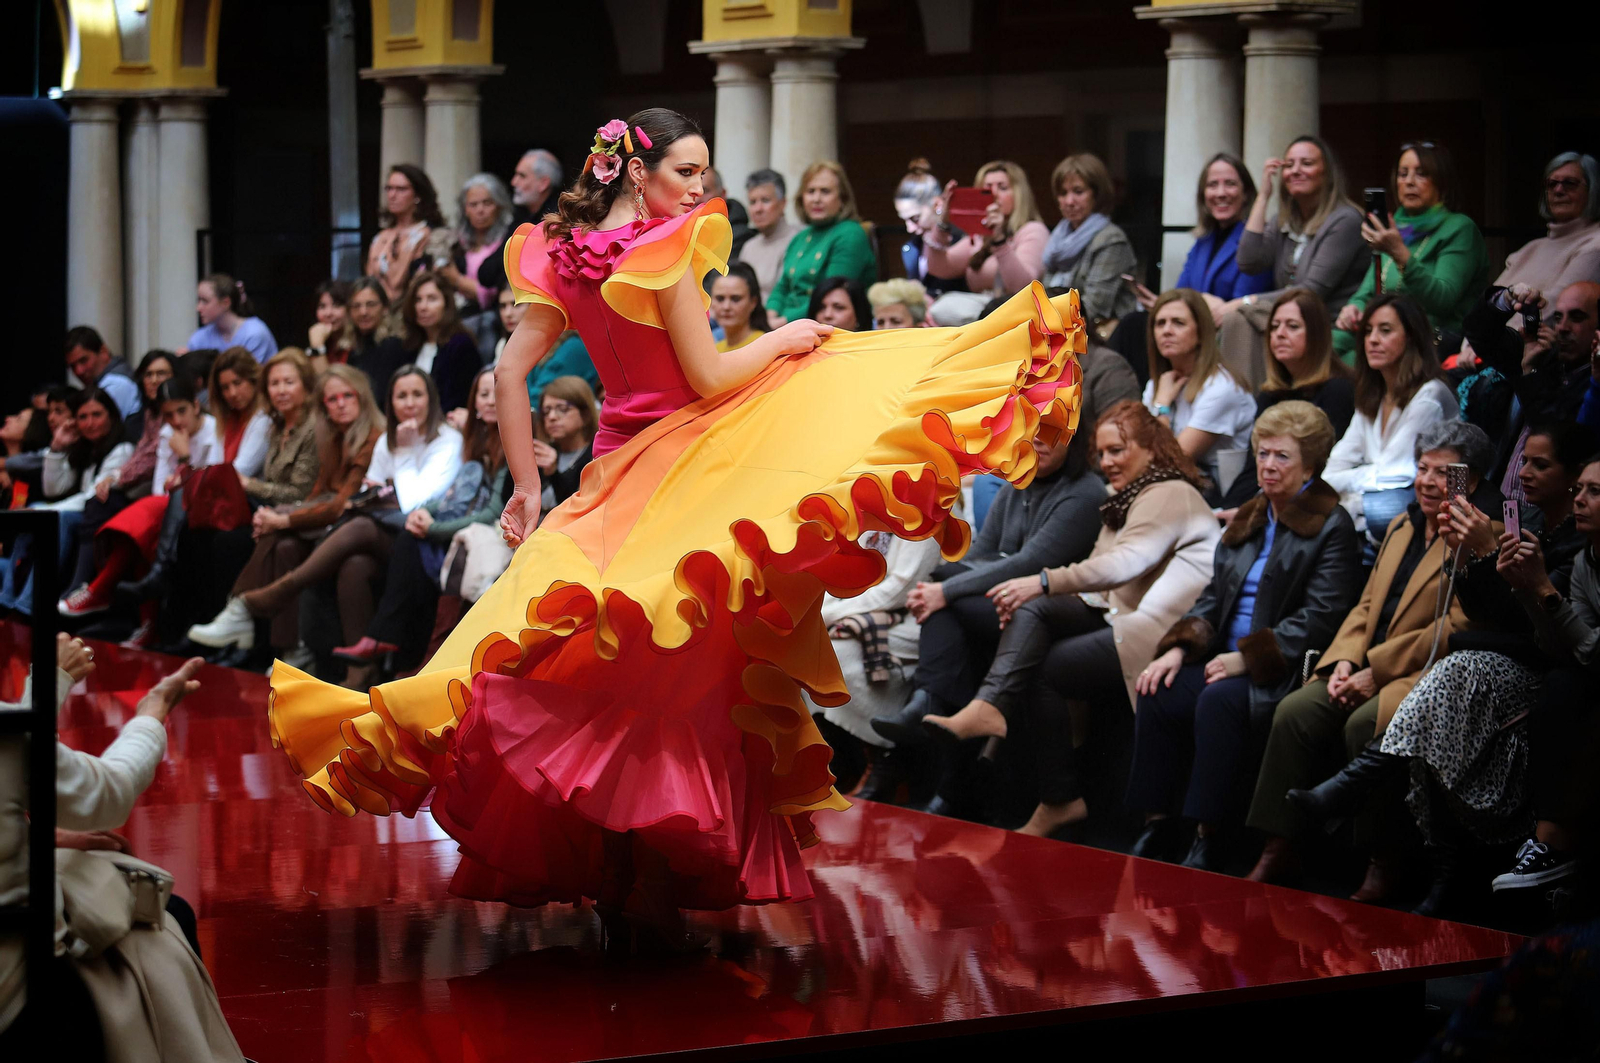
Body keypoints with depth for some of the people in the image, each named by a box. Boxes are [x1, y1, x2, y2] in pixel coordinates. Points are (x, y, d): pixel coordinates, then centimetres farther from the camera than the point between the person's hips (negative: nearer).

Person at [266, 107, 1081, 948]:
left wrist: (526, 486, 7)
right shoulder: (666, 247, -14)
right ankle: (658, 888, -2)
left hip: (614, 471, 7)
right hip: (681, 470, -7)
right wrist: (785, 338, 0)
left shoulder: (567, 254, 7)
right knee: (682, 683, 0)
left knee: (613, 676, 11)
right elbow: (708, 377, -15)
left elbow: (509, 373, 5)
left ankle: (609, 886, 13)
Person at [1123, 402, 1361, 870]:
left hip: (1284, 670, -7)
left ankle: (1212, 841, -28)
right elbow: (1213, 598, 19)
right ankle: (1156, 827, -17)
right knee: (1159, 696, -20)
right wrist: (1178, 648, -1)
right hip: (1225, 655, 7)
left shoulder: (1332, 526, -3)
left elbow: (1320, 617, -12)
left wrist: (1247, 658, -18)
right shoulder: (1248, 520, 20)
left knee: (1220, 700, -34)